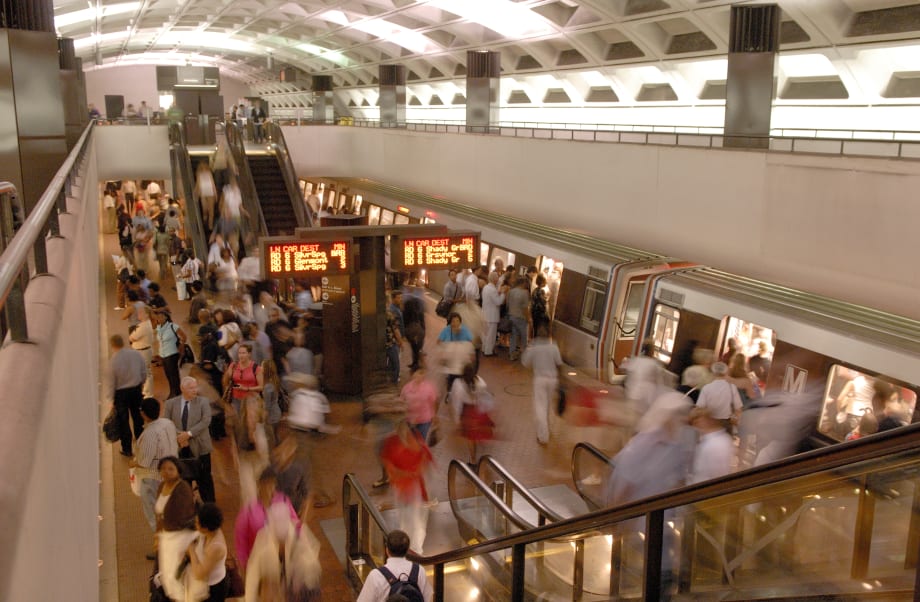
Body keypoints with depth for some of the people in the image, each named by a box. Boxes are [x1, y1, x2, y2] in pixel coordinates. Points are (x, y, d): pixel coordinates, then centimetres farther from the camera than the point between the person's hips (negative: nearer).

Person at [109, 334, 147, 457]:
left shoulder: (112, 361, -21)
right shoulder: (136, 354, -10)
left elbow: (111, 382, -12)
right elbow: (144, 372, 0)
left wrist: (111, 398, 0)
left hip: (121, 392, -4)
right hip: (136, 389, 4)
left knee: (123, 420, 10)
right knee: (138, 418, 19)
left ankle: (127, 449, 17)